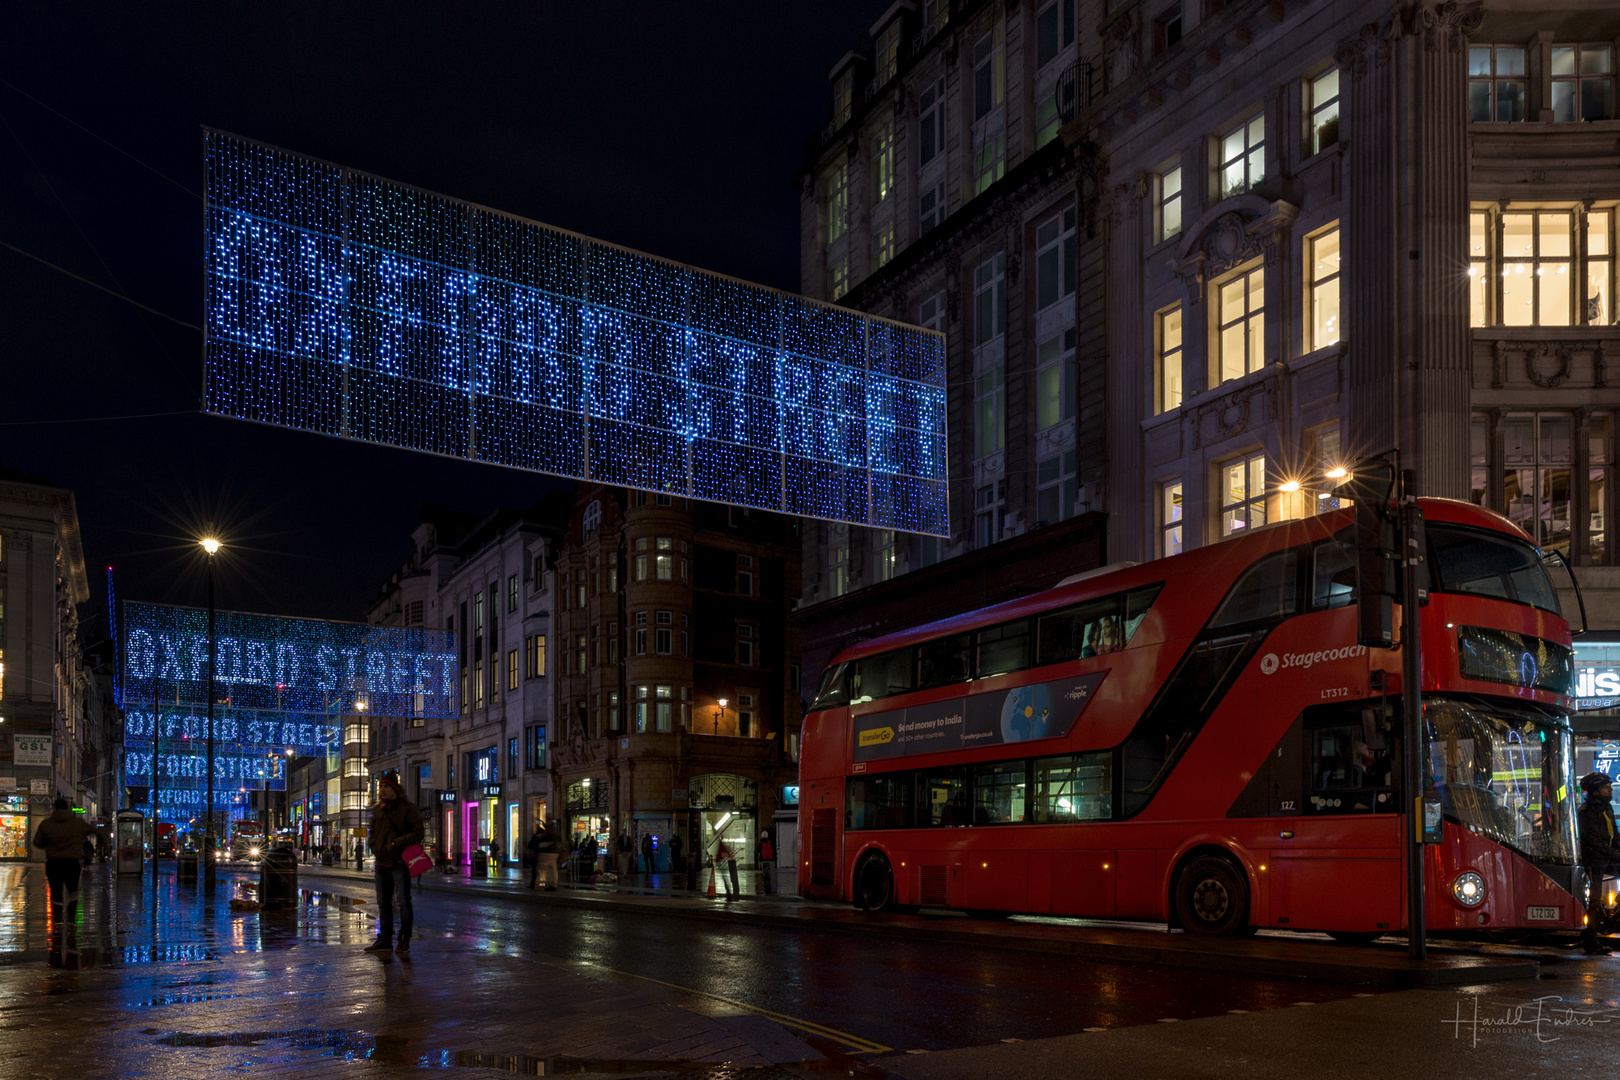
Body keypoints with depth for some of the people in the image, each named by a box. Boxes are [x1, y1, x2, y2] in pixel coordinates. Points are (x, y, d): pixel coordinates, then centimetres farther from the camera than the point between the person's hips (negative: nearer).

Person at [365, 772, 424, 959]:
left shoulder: (408, 809, -4)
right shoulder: (377, 810, 14)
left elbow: (417, 834, -10)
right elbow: (372, 834, 19)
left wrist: (395, 844, -19)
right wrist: (377, 851, 1)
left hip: (400, 862, -6)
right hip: (381, 863, 6)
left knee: (403, 901, -5)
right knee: (383, 903, 9)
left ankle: (404, 942, 2)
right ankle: (385, 941, 16)